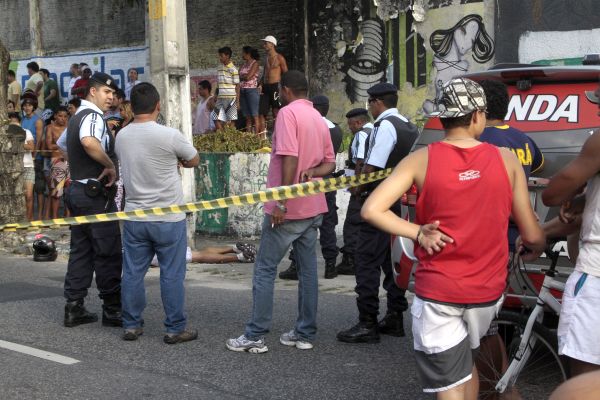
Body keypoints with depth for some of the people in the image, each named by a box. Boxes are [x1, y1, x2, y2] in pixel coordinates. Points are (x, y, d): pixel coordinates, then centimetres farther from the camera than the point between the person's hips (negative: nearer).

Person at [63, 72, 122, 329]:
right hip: (95, 192, -10)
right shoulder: (93, 116, -14)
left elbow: (64, 144, 36)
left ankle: (73, 308, 12)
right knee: (108, 254, -4)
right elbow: (89, 142, -36)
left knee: (81, 250, 11)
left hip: (77, 190, 10)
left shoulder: (76, 117, 18)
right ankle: (112, 309, 1)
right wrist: (110, 165, -24)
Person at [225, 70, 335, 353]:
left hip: (288, 209, -8)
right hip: (313, 207, 8)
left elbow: (290, 159, -21)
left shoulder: (288, 112, -12)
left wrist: (281, 203, -19)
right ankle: (305, 333, 14)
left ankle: (255, 336, 1)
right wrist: (310, 173, -5)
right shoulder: (319, 119, 14)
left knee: (265, 269, -1)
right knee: (307, 268, 10)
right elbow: (329, 163, 14)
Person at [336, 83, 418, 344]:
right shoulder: (410, 128, 14)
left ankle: (367, 324, -7)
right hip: (403, 202, 10)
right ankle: (394, 319, 20)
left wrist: (359, 190, -2)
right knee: (393, 261, 15)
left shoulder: (384, 126, -15)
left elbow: (372, 166, -20)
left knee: (367, 261, -7)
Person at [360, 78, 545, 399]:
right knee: (466, 361, 28)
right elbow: (532, 236, 2)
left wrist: (418, 233, -7)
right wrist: (537, 248, 25)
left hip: (436, 291, -2)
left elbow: (371, 210, -16)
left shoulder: (421, 160, -6)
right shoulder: (506, 160, -4)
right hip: (487, 289, 3)